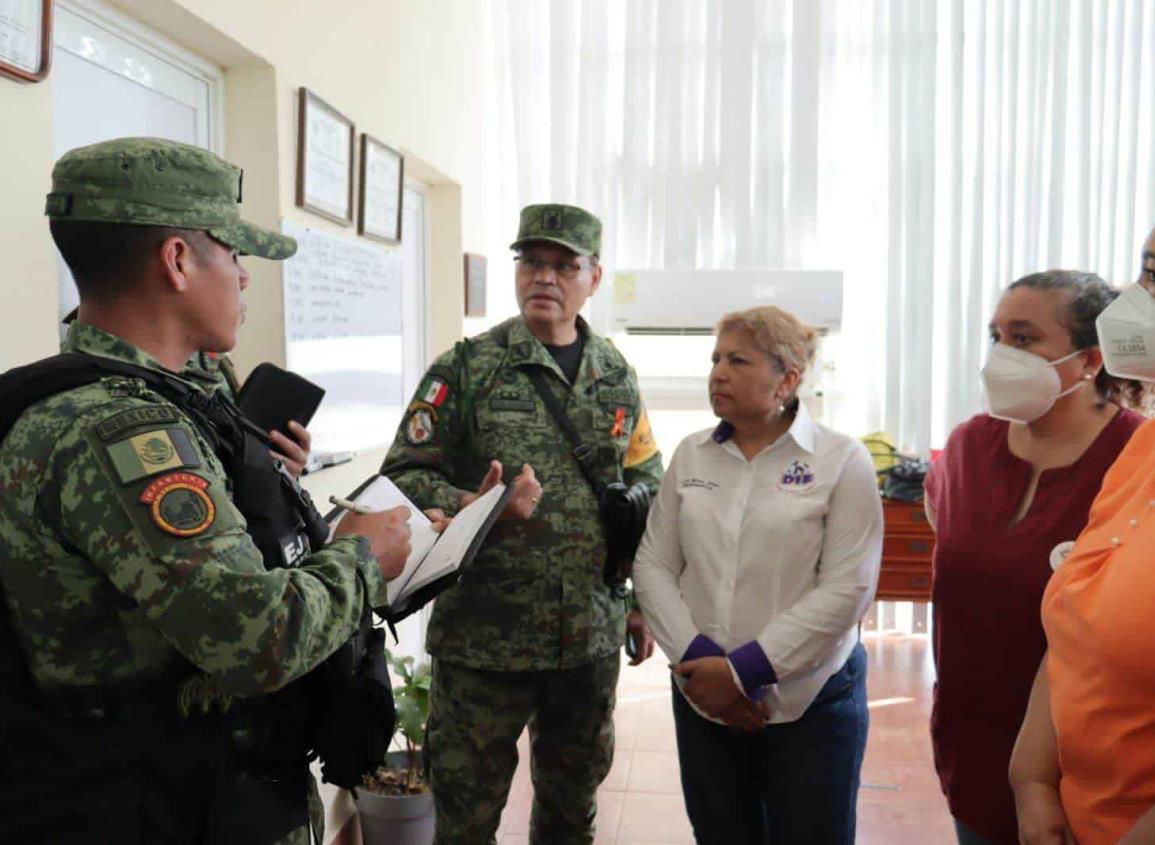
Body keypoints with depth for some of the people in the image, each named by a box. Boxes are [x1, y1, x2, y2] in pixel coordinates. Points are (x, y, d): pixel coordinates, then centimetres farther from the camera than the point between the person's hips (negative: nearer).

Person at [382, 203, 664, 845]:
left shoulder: (618, 378, 7)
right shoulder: (466, 369, -5)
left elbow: (649, 495, 14)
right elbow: (404, 475, -7)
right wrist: (472, 509, -26)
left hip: (593, 638, 4)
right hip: (483, 635, -3)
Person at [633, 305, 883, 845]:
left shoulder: (842, 460, -7)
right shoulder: (691, 455, 4)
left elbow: (846, 588, -14)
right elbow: (652, 566, 3)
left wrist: (743, 670, -17)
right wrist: (696, 659, -12)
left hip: (810, 702, -3)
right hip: (703, 698, 4)